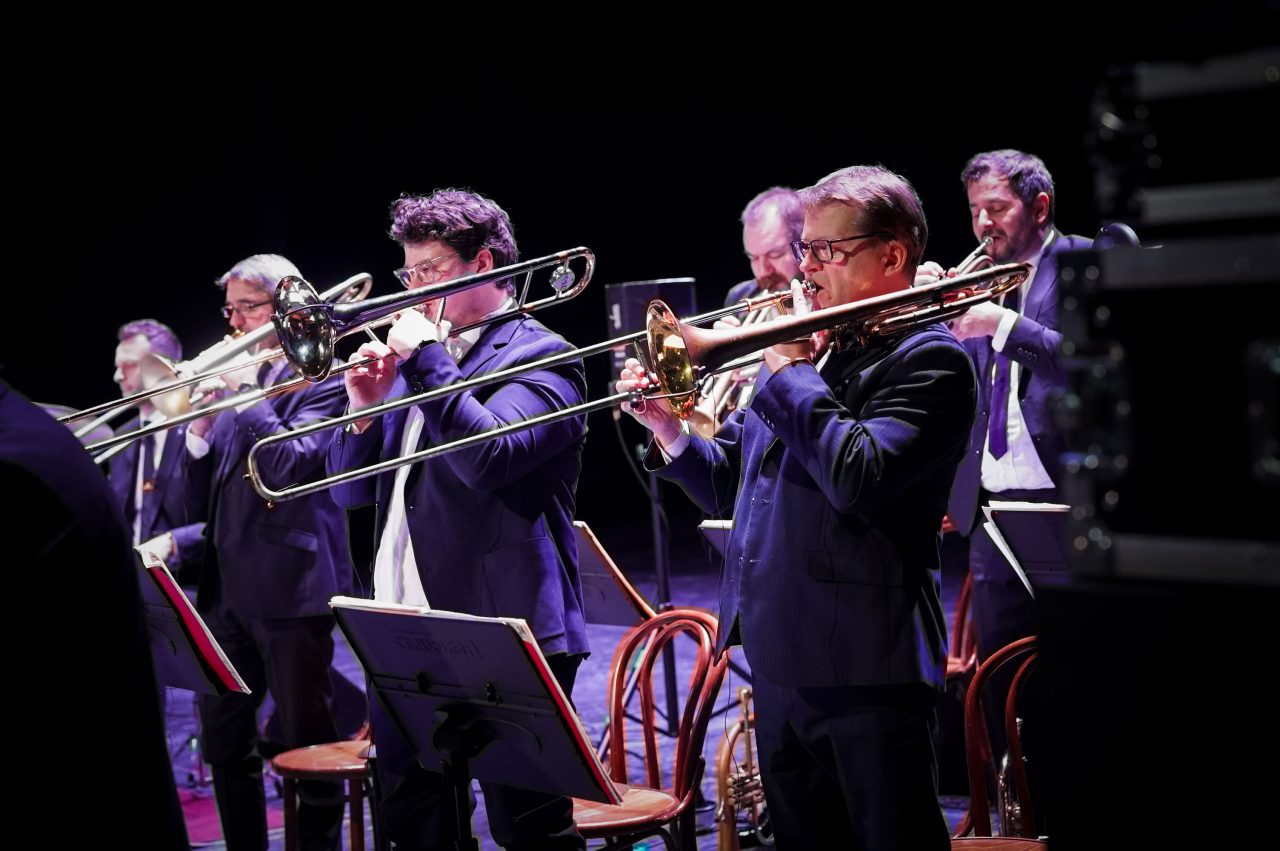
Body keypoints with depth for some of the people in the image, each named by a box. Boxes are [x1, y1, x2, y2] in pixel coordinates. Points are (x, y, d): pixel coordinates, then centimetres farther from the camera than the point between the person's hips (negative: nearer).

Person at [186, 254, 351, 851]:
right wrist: (200, 426, -5)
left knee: (307, 742, 0)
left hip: (289, 587, -7)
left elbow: (292, 466, -20)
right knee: (223, 737, 14)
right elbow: (201, 484, 13)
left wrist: (246, 392, -16)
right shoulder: (235, 376, 13)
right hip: (227, 587, 8)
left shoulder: (319, 378, -6)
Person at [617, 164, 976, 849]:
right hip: (778, 660, 8)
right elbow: (728, 485, 18)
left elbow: (857, 478, -26)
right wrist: (669, 429, 0)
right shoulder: (803, 345, 14)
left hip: (865, 669, -8)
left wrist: (791, 371, -16)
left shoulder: (929, 359, -10)